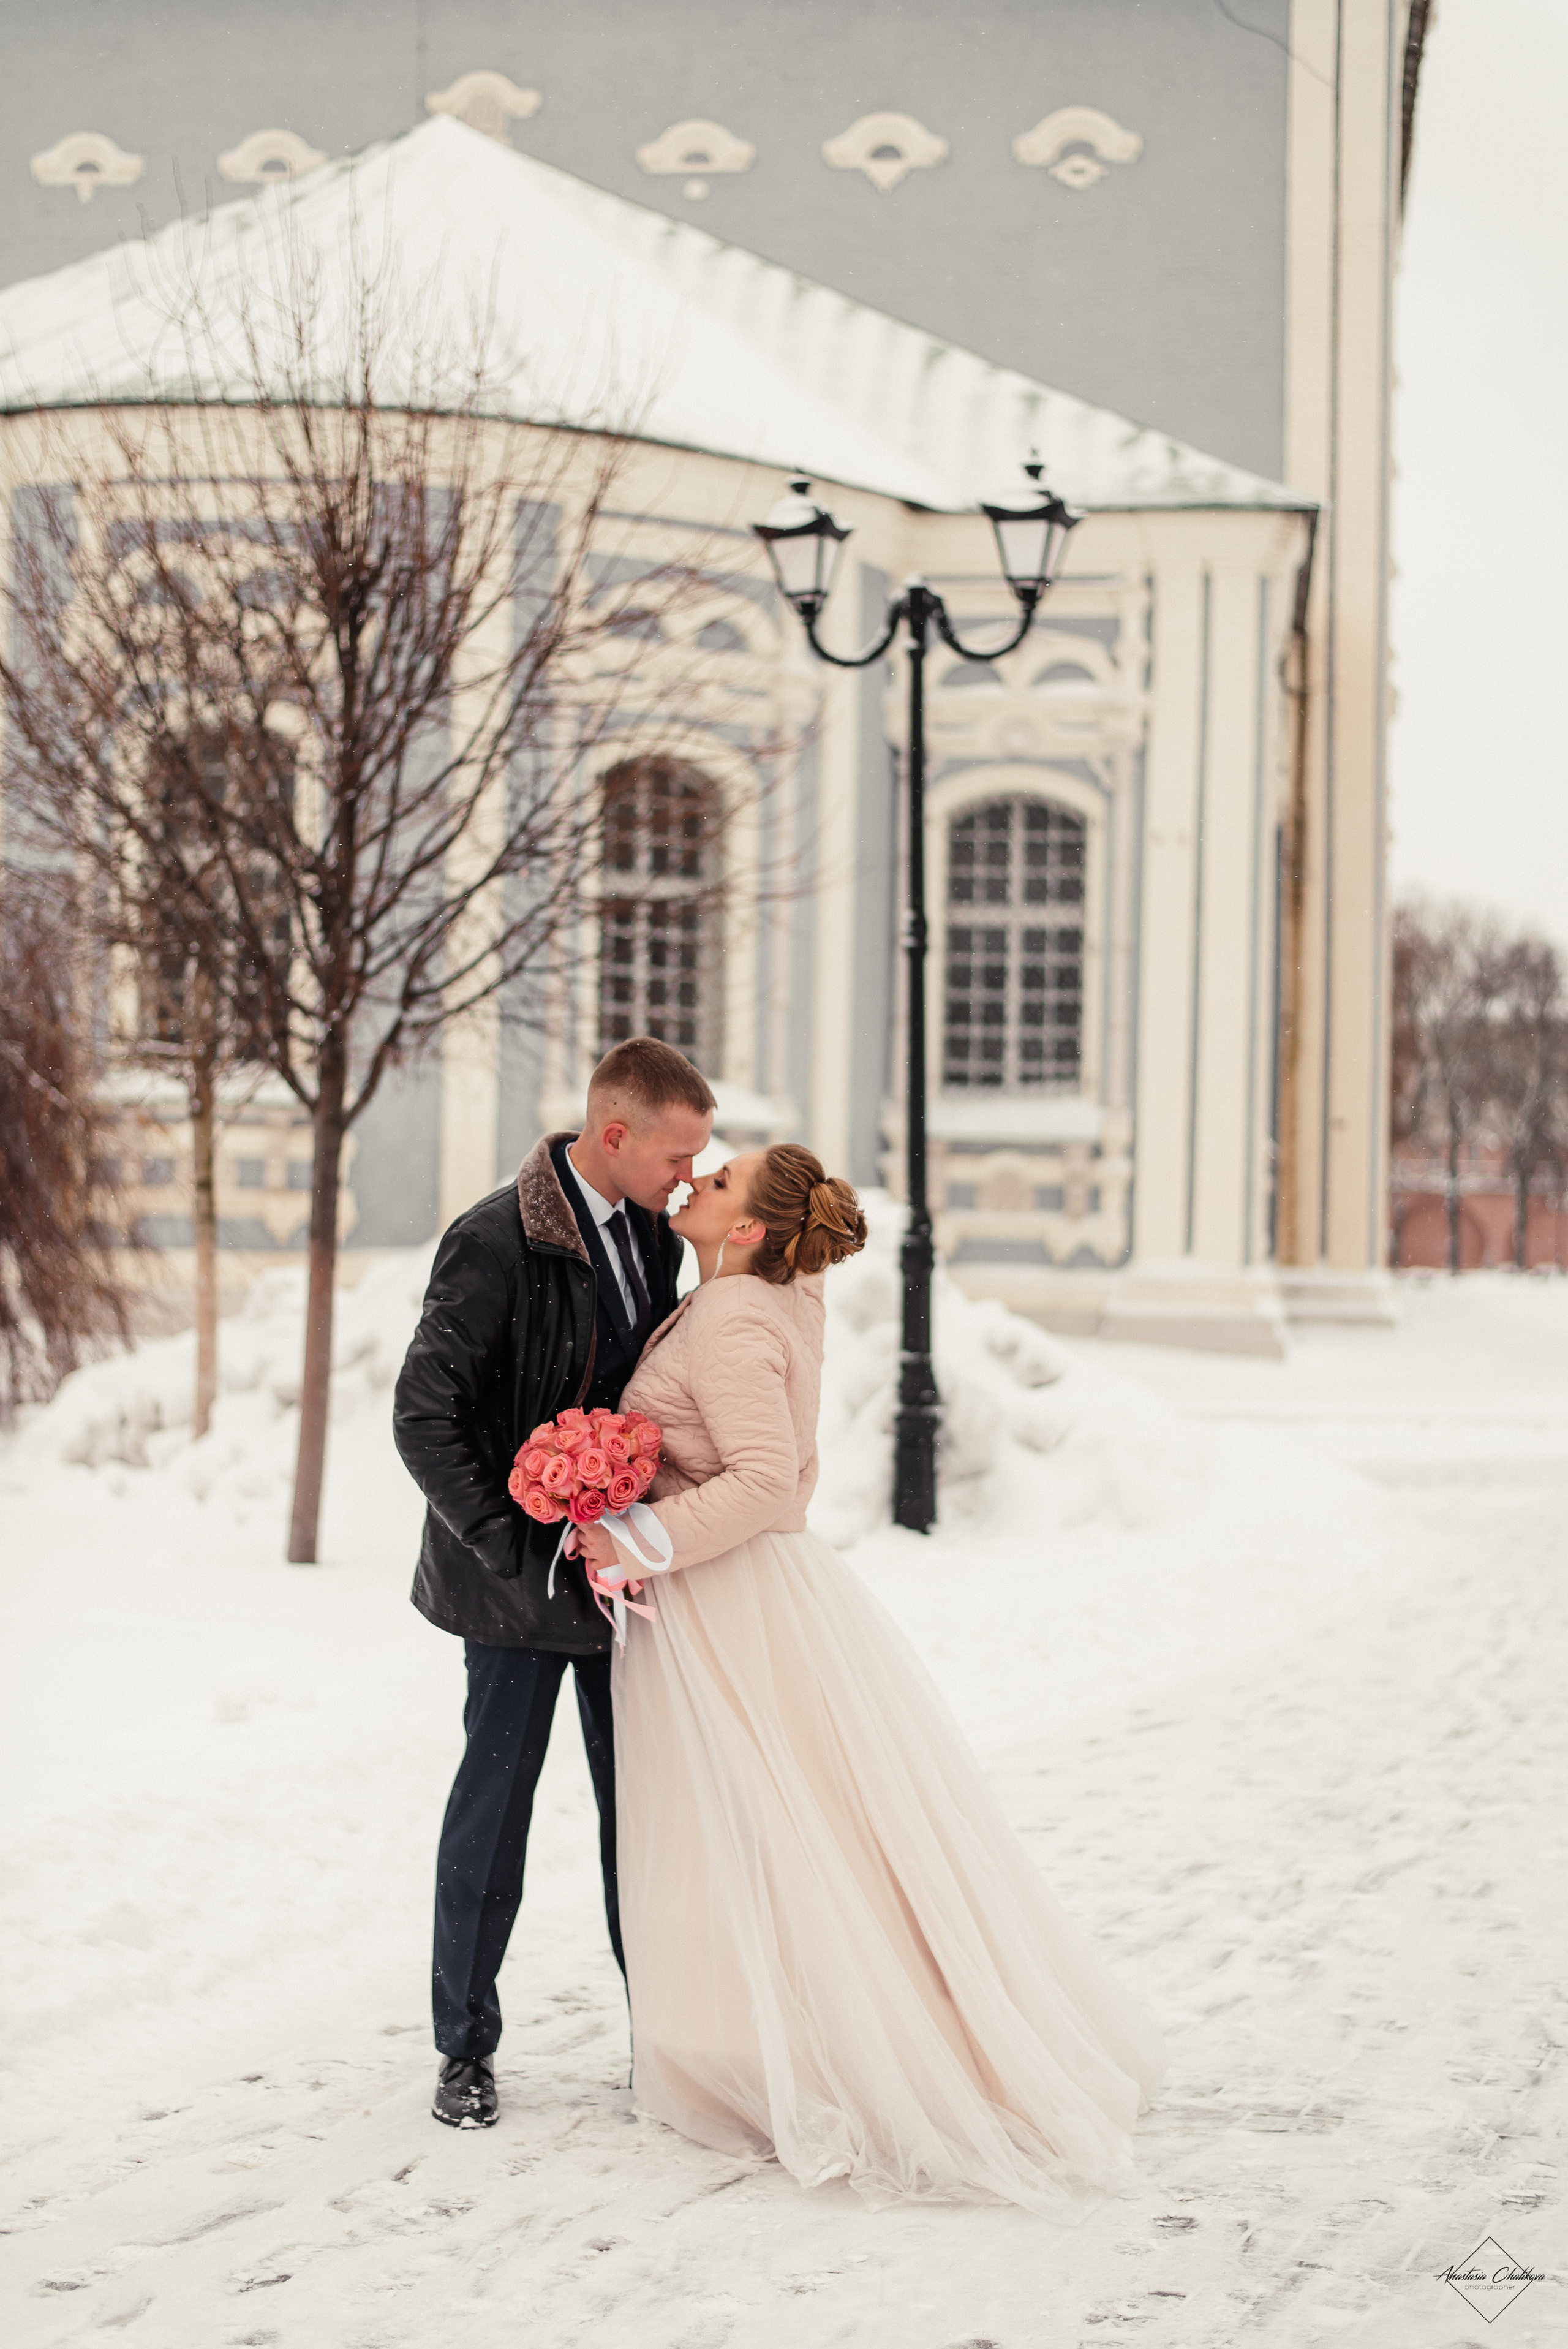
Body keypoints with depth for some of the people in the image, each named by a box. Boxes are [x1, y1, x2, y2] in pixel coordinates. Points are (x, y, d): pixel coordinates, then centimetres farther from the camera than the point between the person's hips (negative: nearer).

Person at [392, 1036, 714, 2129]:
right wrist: (518, 1548, -23)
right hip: (522, 1579, -6)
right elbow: (424, 1420, -19)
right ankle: (467, 2047, 17)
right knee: (496, 1800, 5)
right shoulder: (496, 1243, -18)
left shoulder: (650, 1227, 3)